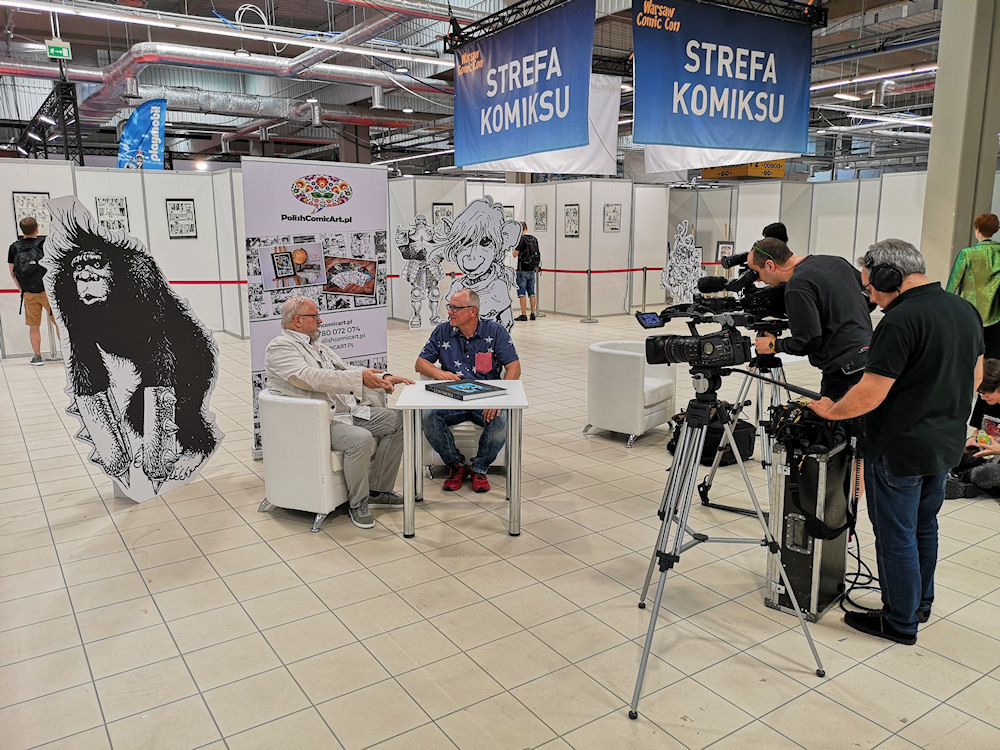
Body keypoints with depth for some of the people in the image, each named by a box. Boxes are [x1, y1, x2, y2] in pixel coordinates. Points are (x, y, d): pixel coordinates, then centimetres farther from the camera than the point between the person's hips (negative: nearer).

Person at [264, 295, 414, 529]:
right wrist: (360, 376, -27)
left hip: (347, 411, 9)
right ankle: (357, 502, -10)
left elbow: (345, 370, 22)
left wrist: (383, 378, 6)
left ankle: (378, 491, 6)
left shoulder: (316, 345, 21)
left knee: (396, 420, 0)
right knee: (361, 438, -32)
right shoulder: (279, 347, -8)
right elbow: (310, 378, -23)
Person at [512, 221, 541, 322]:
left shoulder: (522, 239, -13)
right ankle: (533, 314, 13)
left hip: (523, 270, -7)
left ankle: (523, 314, -5)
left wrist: (515, 245, 2)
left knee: (522, 293, -2)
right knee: (531, 292, 11)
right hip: (532, 269, 7)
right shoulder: (534, 239, 8)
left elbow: (515, 254, -13)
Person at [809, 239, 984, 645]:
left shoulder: (901, 322, -24)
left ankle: (900, 622, 19)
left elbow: (869, 394, -25)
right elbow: (976, 376, 15)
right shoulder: (966, 310, 4)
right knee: (924, 527, 23)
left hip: (899, 452, -9)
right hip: (946, 443, 9)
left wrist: (832, 410, -8)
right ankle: (920, 605, 38)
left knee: (896, 536, 6)